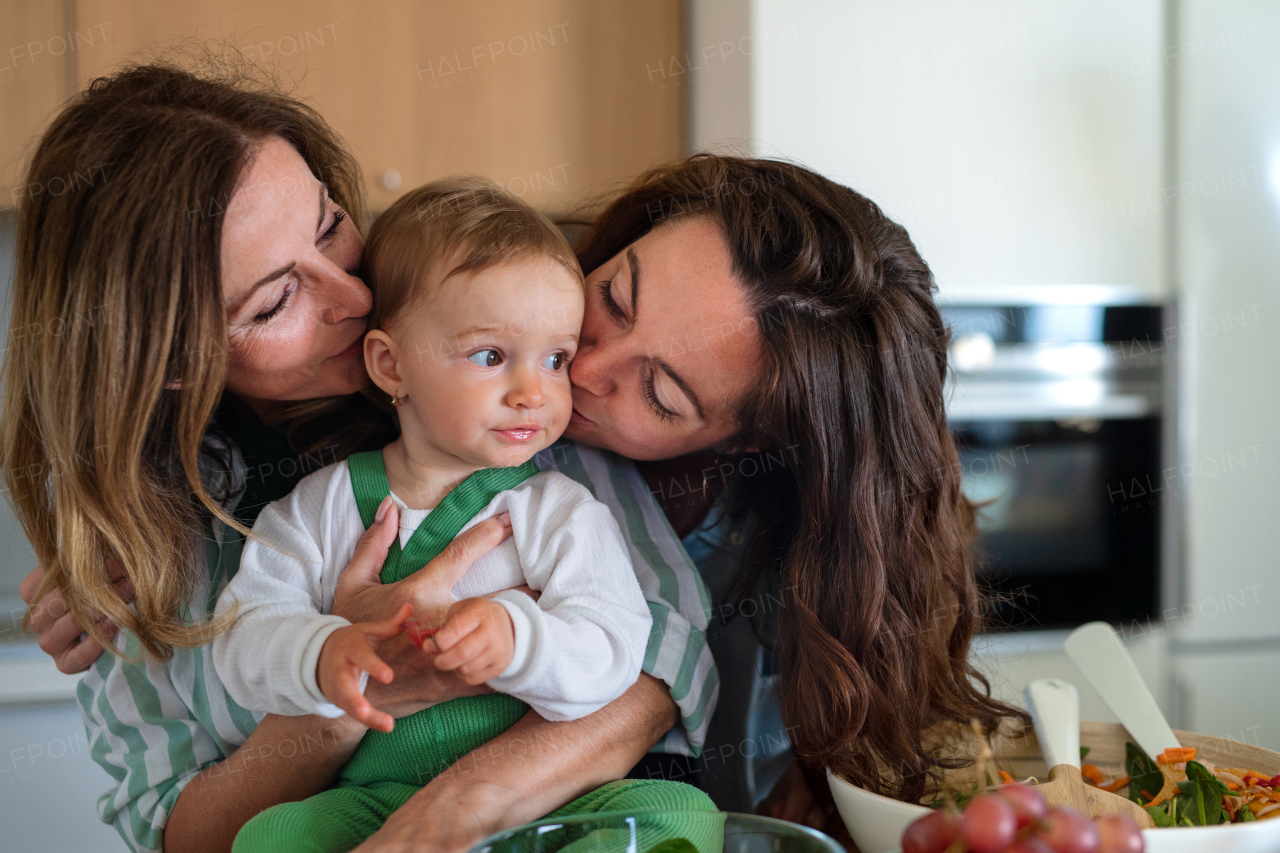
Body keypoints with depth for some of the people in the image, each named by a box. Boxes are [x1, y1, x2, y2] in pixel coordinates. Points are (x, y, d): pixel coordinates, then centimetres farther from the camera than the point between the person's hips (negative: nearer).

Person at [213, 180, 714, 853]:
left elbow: (610, 654, -9)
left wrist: (517, 638, -30)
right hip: (372, 795, 1)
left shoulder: (564, 513, 1)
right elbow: (243, 636, 0)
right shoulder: (321, 507, 5)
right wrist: (321, 657, -23)